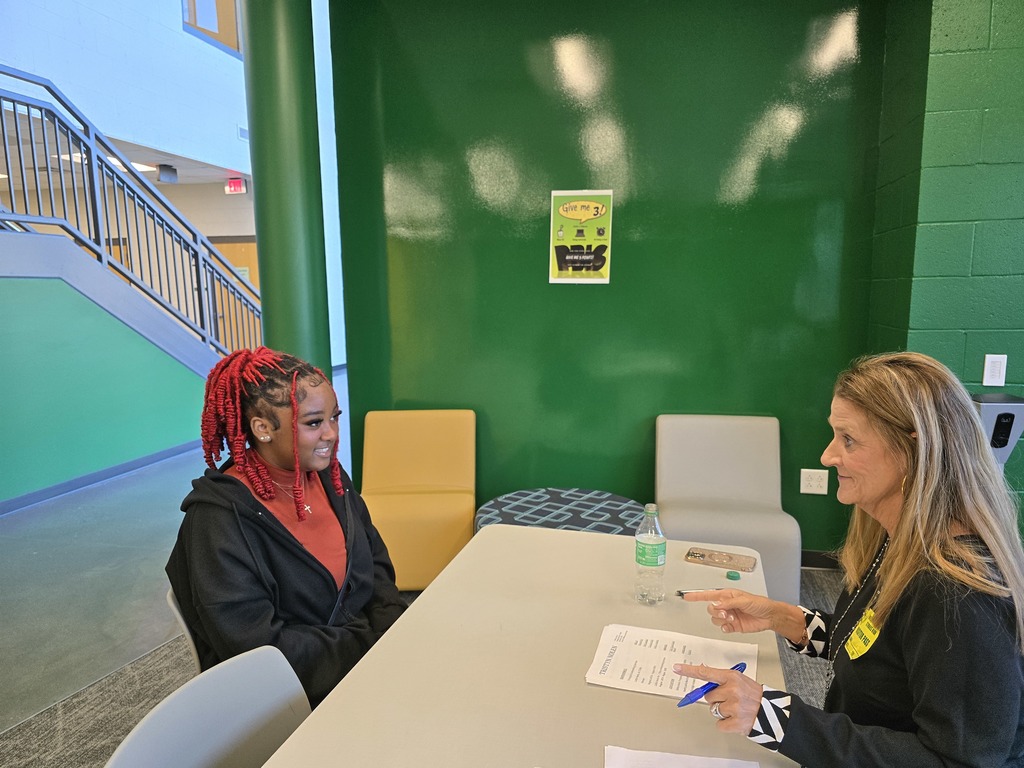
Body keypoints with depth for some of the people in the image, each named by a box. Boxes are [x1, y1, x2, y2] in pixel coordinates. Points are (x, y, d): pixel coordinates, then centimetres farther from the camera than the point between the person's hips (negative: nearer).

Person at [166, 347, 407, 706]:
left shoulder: (328, 475, 1)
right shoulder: (219, 518, -19)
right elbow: (256, 645, -19)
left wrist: (395, 631, -7)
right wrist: (372, 644, -19)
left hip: (362, 641, 7)